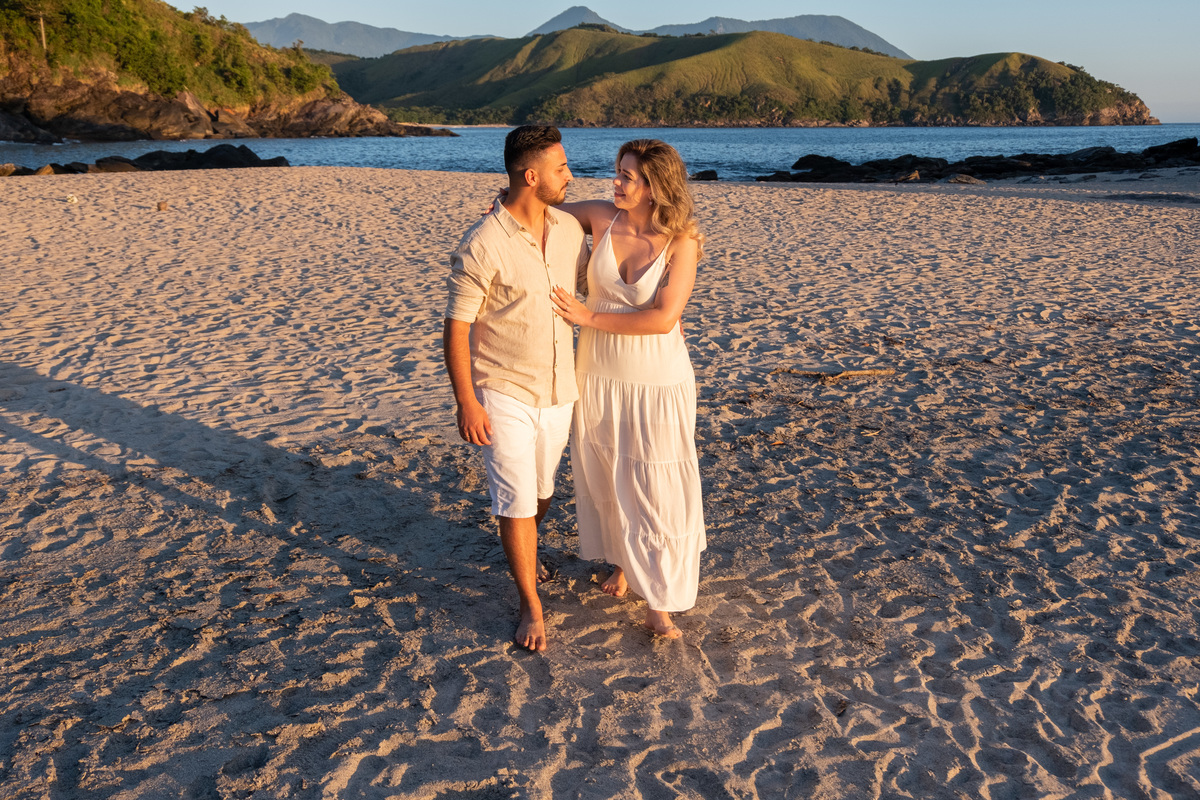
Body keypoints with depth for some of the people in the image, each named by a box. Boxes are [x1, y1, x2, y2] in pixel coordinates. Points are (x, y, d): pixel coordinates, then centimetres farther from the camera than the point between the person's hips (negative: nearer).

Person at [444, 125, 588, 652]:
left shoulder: (569, 229, -1)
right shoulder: (482, 246, -19)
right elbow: (456, 328, -15)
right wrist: (465, 403, -16)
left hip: (558, 390, 6)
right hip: (503, 394, -6)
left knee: (542, 490, 20)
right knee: (516, 500, -1)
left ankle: (520, 553, 50)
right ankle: (532, 609, 15)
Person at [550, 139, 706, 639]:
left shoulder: (681, 241, -15)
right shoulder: (602, 217, -6)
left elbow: (663, 317, -22)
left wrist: (589, 316, -20)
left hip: (656, 382, -4)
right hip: (598, 374, 4)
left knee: (655, 487, 3)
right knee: (606, 476, 18)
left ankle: (658, 601, 15)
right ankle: (621, 561, 42)